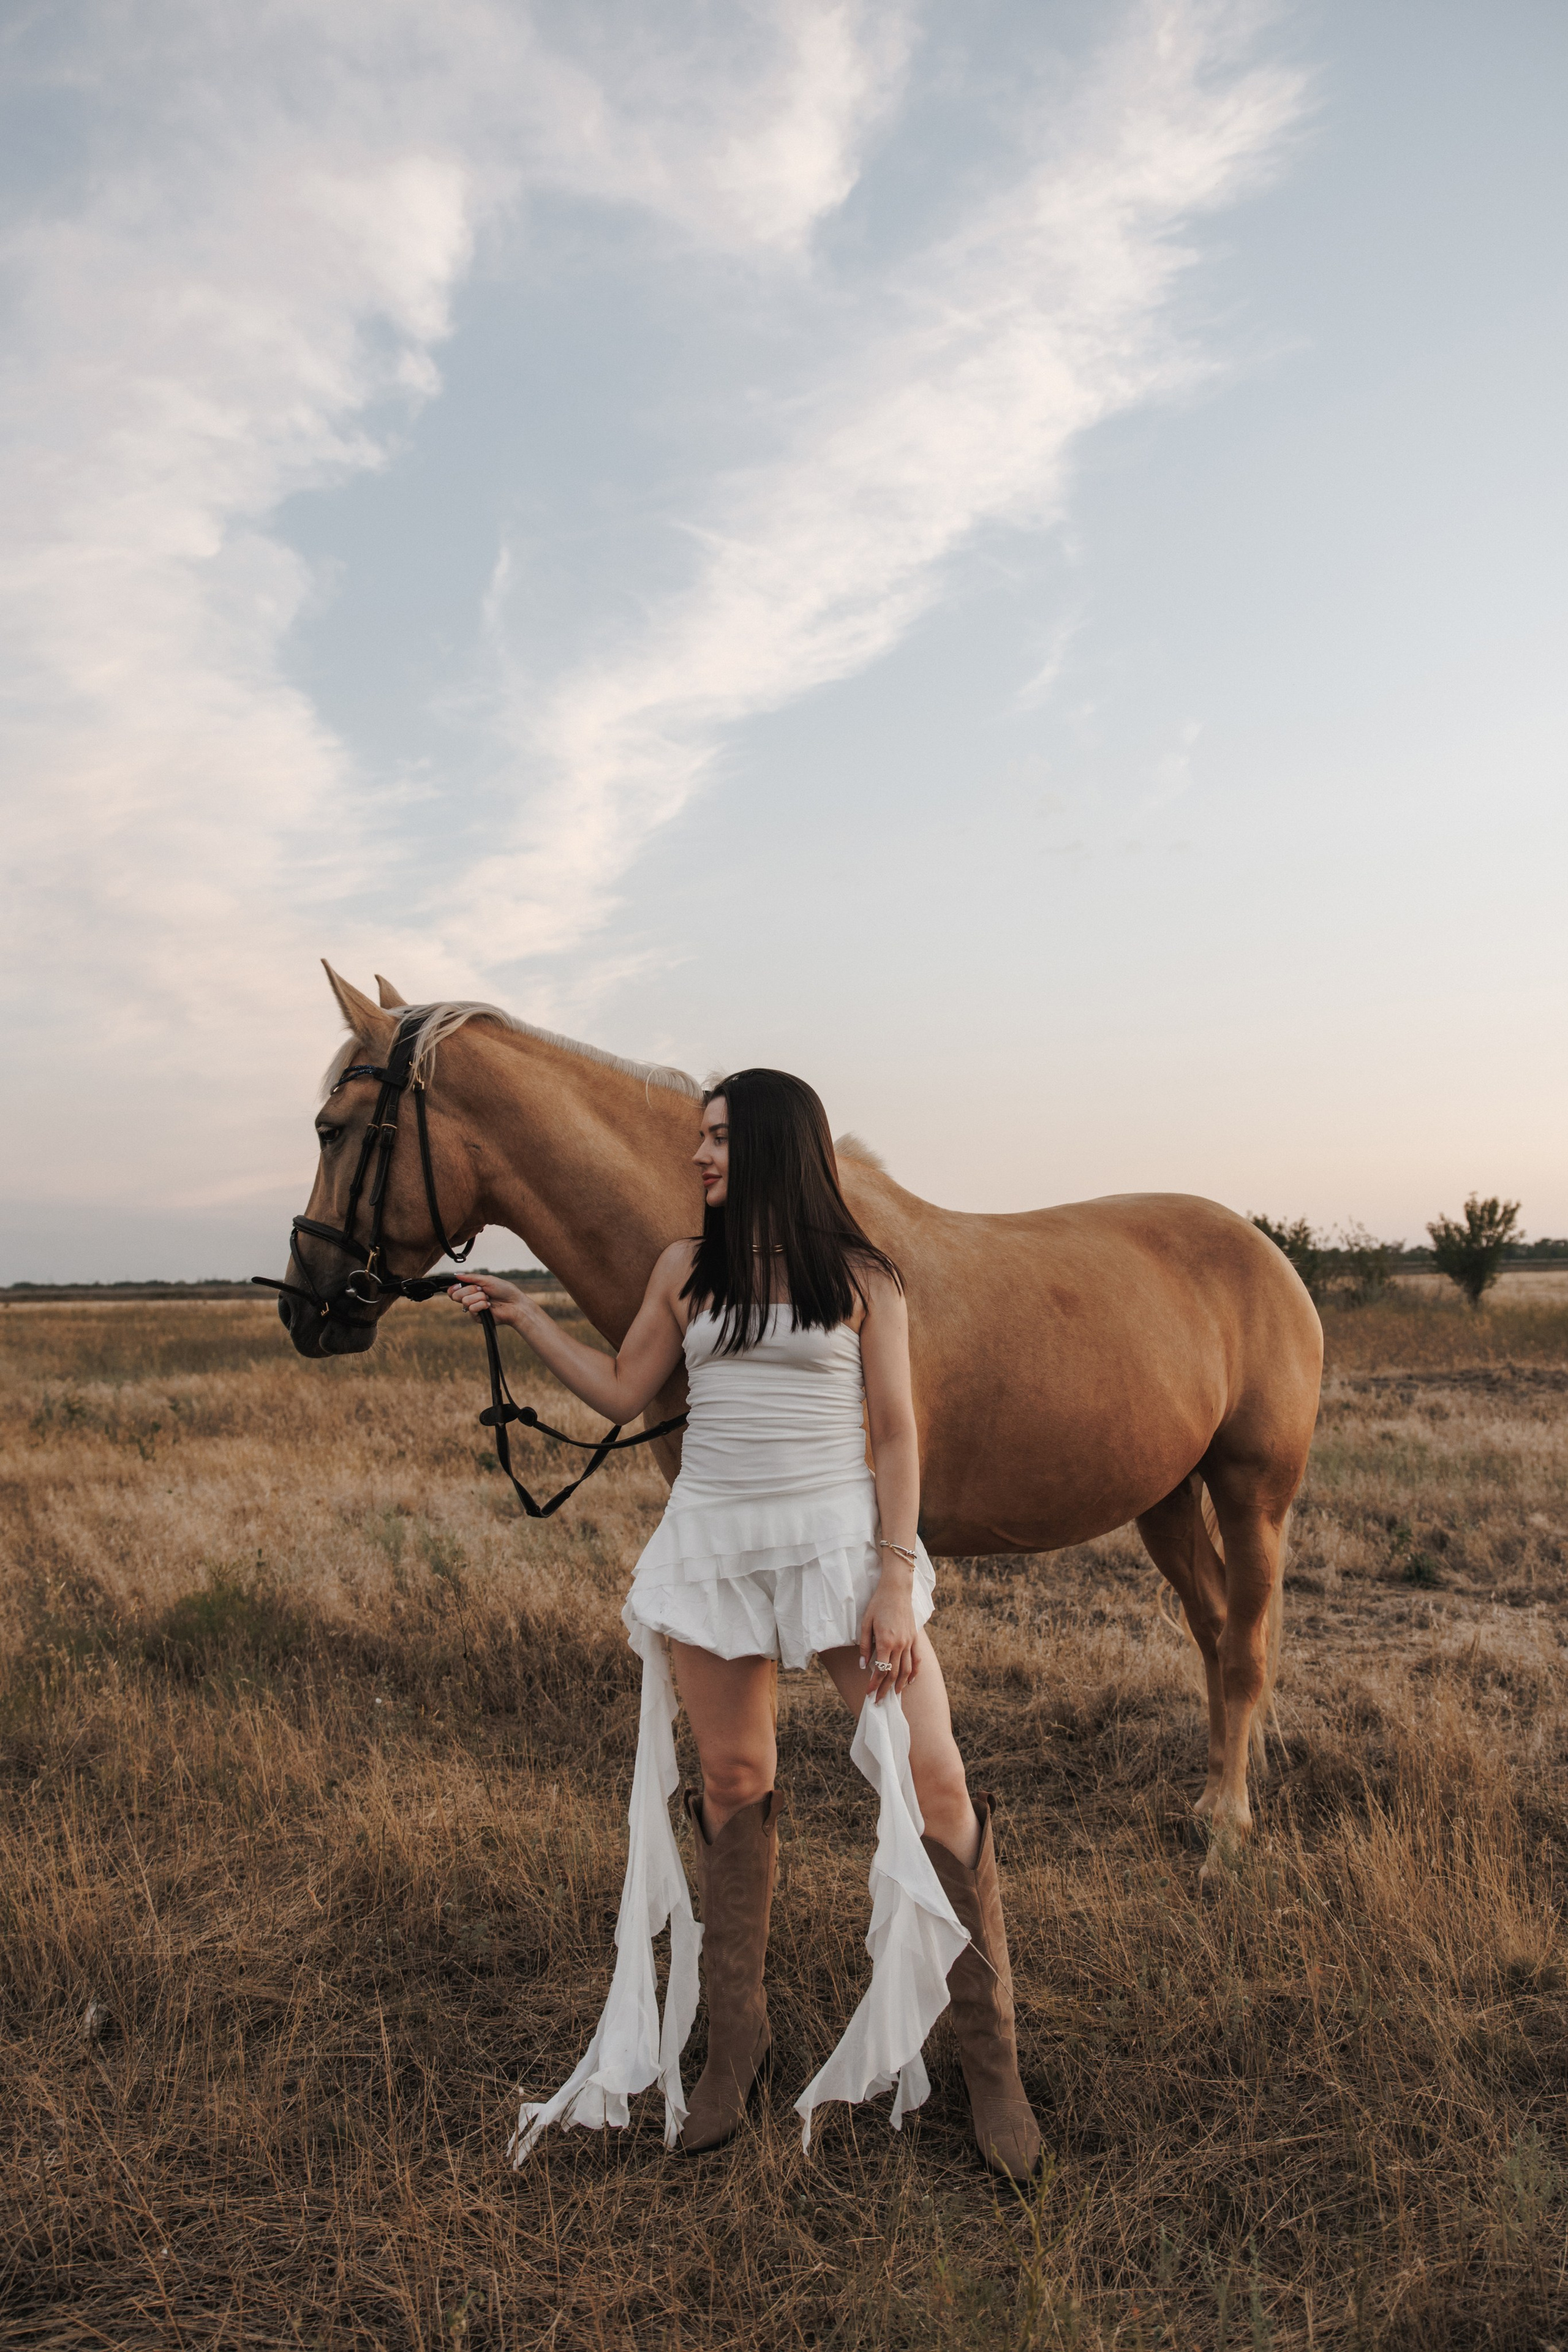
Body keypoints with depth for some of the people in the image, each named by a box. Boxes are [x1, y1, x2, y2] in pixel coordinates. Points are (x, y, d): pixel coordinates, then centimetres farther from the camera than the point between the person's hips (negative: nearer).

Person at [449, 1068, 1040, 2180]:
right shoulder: (687, 1271, 7)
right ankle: (737, 2040, 28)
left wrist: (895, 1579, -11)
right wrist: (521, 1314, 11)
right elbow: (621, 1390, 14)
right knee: (732, 1788, 11)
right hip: (712, 1546, 3)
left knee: (934, 1785, -5)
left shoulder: (863, 1278, -2)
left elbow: (896, 1433, -4)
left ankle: (992, 2061, 11)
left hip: (838, 1539, -3)